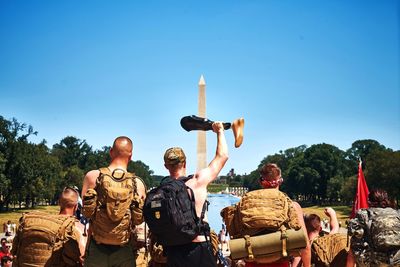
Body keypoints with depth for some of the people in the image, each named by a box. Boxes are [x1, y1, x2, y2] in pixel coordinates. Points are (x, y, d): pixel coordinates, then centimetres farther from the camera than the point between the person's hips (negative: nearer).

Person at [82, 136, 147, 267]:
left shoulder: (92, 176, -7)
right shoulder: (138, 183, -8)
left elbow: (87, 212, 0)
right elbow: (139, 219, -2)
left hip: (97, 248, 1)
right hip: (123, 251, 0)